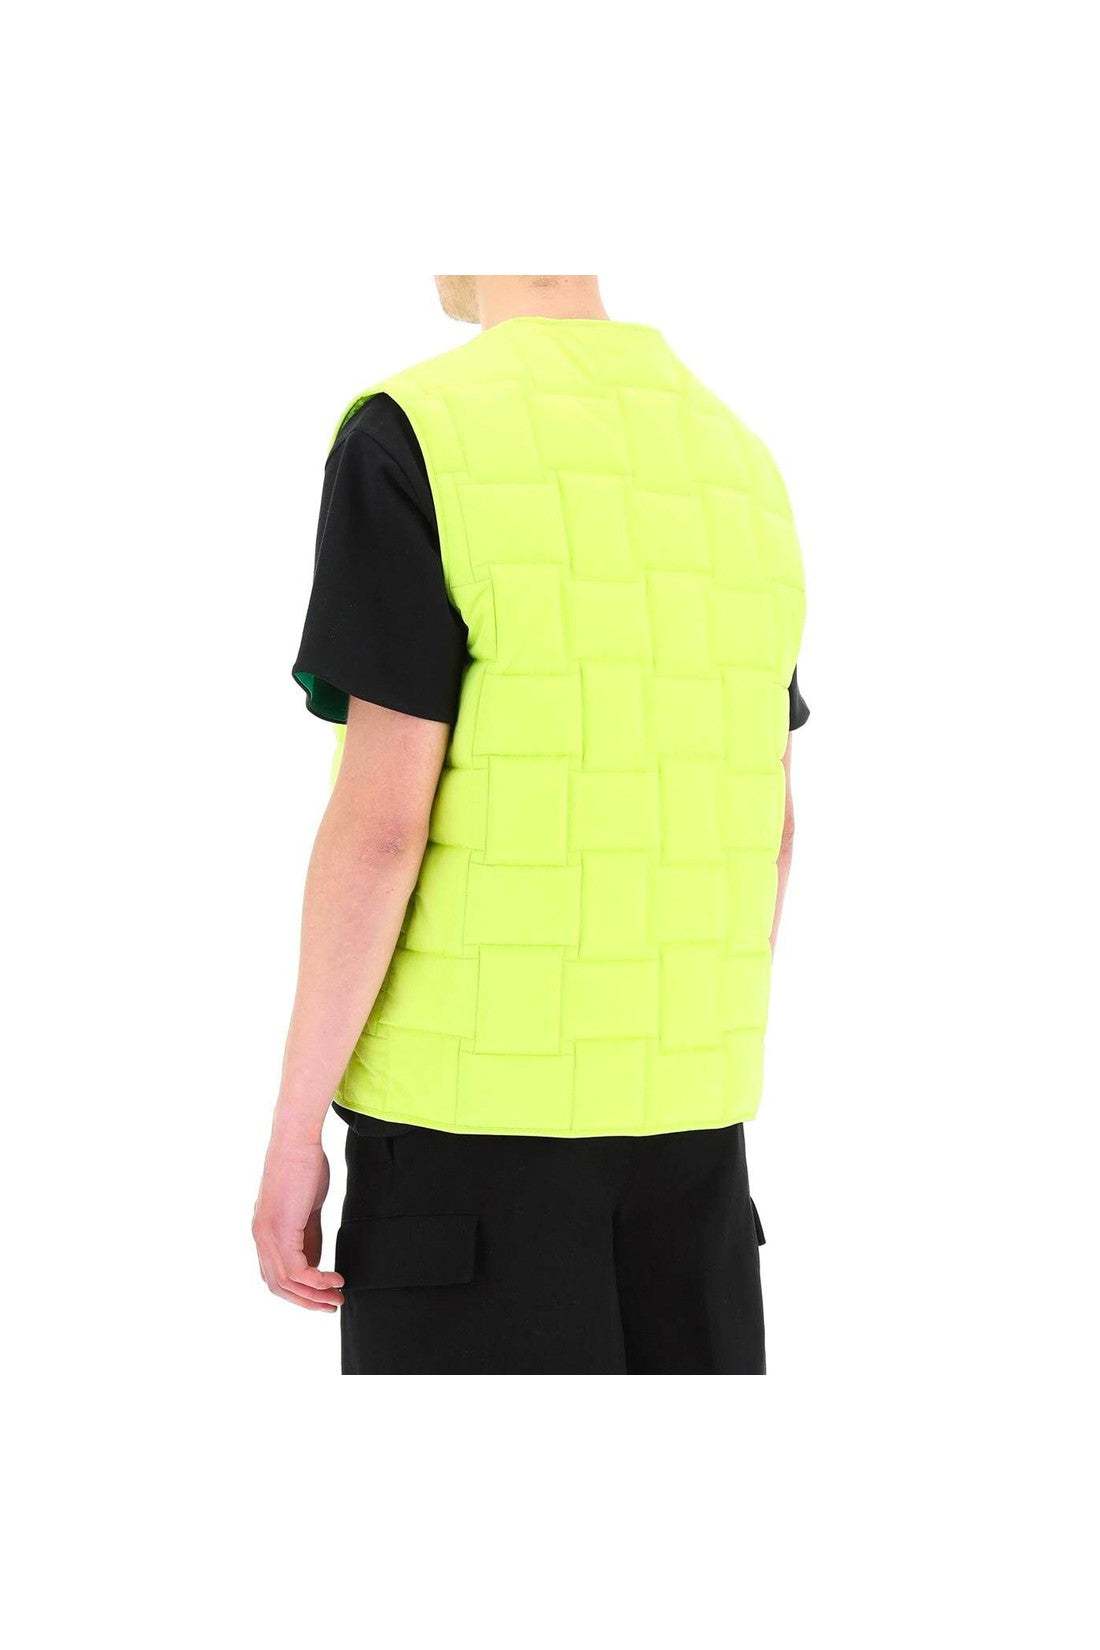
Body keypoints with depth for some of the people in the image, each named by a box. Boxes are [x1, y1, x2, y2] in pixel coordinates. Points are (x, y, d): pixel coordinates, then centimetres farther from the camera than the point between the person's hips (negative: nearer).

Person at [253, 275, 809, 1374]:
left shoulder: (410, 440, -12)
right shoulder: (737, 466, 10)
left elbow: (379, 823, -17)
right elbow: (767, 822, 13)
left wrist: (291, 1134, -9)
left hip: (473, 1095, -6)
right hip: (683, 1098, 6)